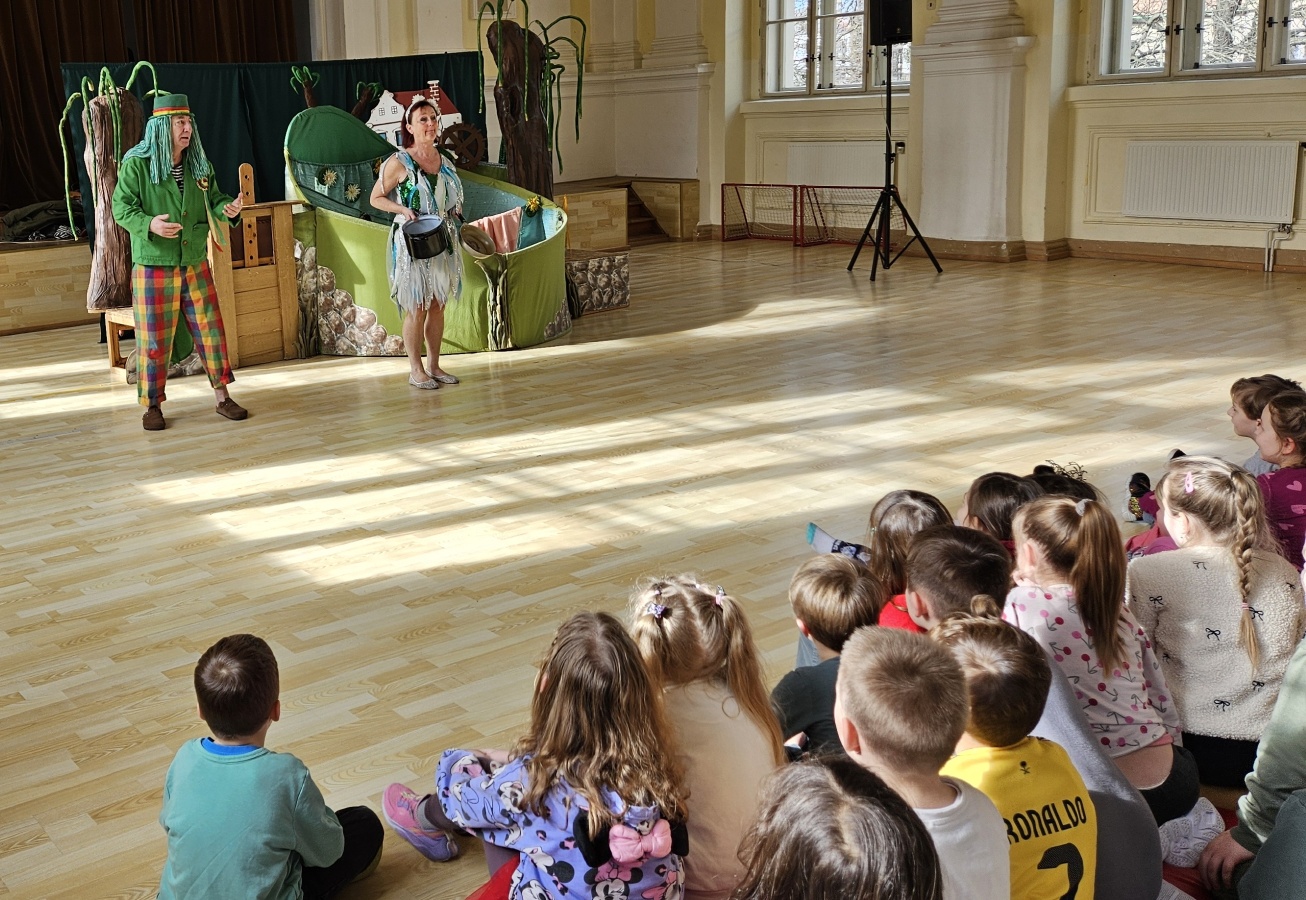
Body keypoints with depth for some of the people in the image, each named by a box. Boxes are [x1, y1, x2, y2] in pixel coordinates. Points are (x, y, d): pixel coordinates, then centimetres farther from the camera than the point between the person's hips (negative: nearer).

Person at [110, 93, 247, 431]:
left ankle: (222, 397, 17)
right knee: (154, 339, 3)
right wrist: (149, 224, -29)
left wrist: (227, 209, -11)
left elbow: (212, 201, 13)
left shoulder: (199, 164, 6)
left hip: (195, 266, 4)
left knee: (211, 330, 6)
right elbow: (122, 208, -11)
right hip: (153, 267, -4)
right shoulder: (137, 164, -10)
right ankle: (152, 406, 17)